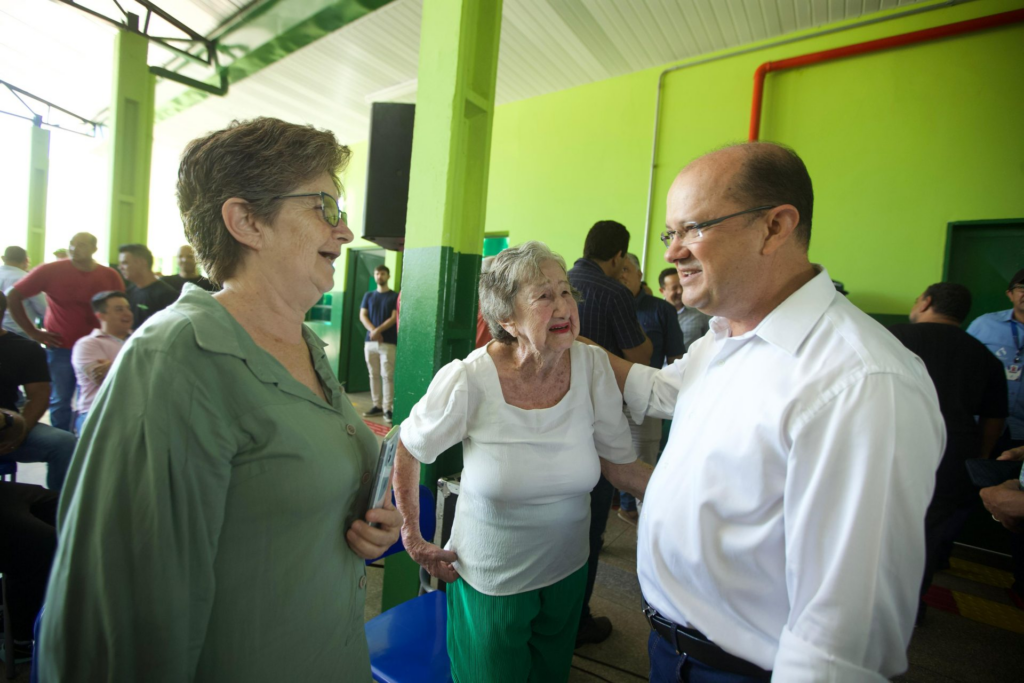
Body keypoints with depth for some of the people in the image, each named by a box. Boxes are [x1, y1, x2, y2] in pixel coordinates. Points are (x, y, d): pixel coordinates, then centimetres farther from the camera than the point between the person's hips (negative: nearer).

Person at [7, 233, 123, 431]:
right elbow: (13, 297, -1)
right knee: (60, 401, 6)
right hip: (60, 348, -1)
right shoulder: (50, 270, -5)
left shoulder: (110, 276, -1)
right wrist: (32, 332, -3)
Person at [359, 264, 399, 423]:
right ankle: (377, 405, 14)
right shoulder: (368, 296, 14)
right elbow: (362, 316, 5)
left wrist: (379, 330, -17)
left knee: (387, 376, -6)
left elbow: (394, 318, -6)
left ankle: (388, 408, -5)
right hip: (370, 342, 4)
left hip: (388, 342, -4)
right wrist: (373, 330, -13)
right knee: (373, 375, 6)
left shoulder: (395, 296, 4)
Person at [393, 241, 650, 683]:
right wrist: (413, 539, -3)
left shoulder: (592, 366, -16)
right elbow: (408, 451, -8)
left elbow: (620, 464, -6)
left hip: (567, 574, 3)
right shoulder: (468, 380, -23)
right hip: (488, 580, -3)